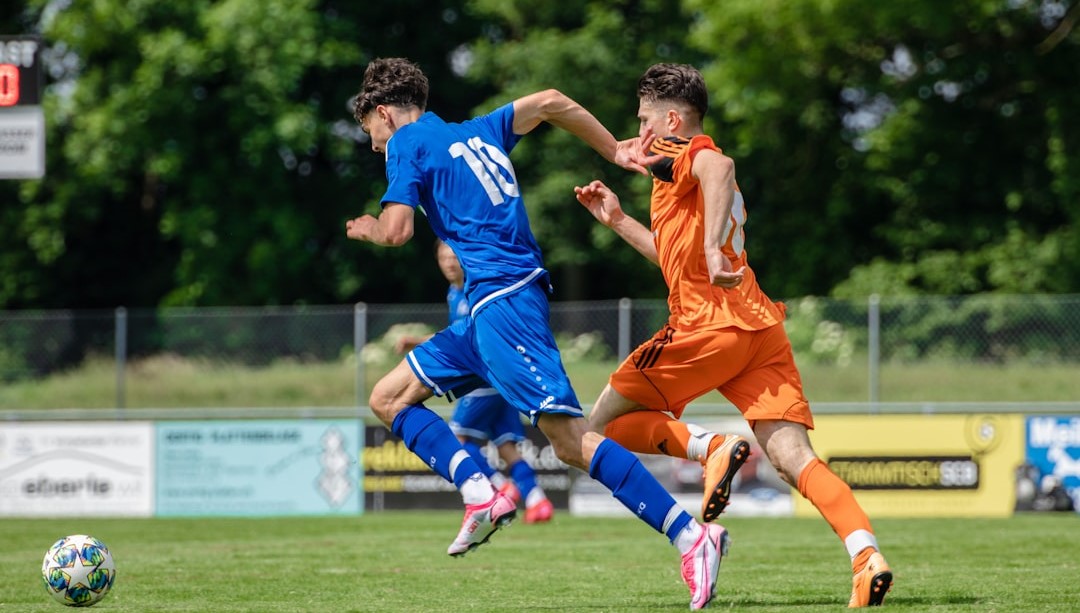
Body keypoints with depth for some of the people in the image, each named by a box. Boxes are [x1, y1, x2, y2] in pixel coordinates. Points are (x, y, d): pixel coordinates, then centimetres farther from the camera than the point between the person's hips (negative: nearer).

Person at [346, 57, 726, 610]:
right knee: (388, 399, 13)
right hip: (490, 308, 9)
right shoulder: (477, 133, 23)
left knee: (569, 438, -17)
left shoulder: (407, 143, 1)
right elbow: (549, 102, 22)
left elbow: (396, 230, -8)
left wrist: (367, 229, 14)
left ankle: (690, 536, -24)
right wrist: (615, 152, 24)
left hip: (502, 300, -9)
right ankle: (481, 493, -4)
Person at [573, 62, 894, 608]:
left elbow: (720, 167, -25)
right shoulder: (695, 166, 29)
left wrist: (712, 246, -35)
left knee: (604, 421, 7)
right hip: (761, 327, 8)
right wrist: (617, 221, 41)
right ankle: (866, 556, -27)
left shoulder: (676, 153, 2)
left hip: (709, 324, -8)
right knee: (791, 456, -6)